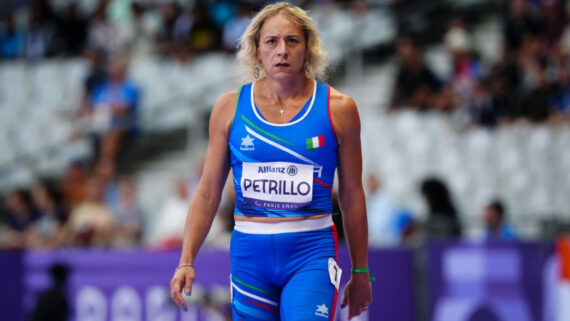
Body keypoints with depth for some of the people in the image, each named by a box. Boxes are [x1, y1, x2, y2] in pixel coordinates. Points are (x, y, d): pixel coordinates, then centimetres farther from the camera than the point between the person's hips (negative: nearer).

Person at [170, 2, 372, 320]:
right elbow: (208, 193, 8)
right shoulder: (231, 107, 4)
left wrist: (361, 272, 10)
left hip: (311, 257, -2)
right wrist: (186, 261, -1)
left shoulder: (337, 109, 0)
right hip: (249, 254, 3)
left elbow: (352, 196, 7)